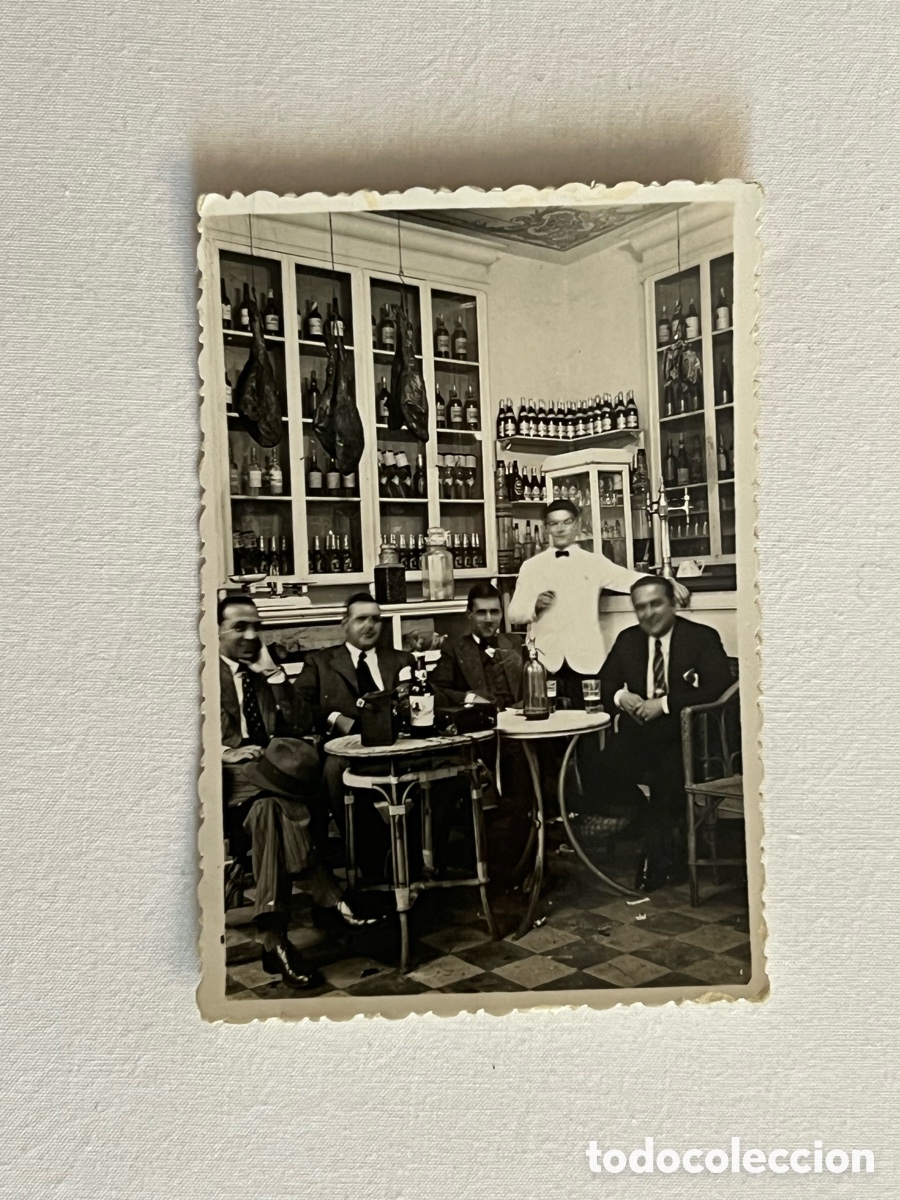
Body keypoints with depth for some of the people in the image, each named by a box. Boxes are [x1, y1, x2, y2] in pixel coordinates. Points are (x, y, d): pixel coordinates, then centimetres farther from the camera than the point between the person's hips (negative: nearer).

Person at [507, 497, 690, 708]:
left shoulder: (593, 562, 6)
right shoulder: (531, 566, 9)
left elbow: (629, 579, -6)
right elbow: (514, 613, 9)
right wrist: (535, 605, -11)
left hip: (585, 660, 0)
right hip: (547, 661, 1)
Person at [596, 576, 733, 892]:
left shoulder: (702, 638, 1)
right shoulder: (627, 640, 15)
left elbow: (718, 687, -11)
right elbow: (605, 684, 19)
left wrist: (664, 703, -17)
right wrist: (620, 697, -6)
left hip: (683, 735, -3)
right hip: (638, 732, 4)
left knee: (668, 774, -34)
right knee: (600, 770, -24)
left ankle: (655, 854, -9)